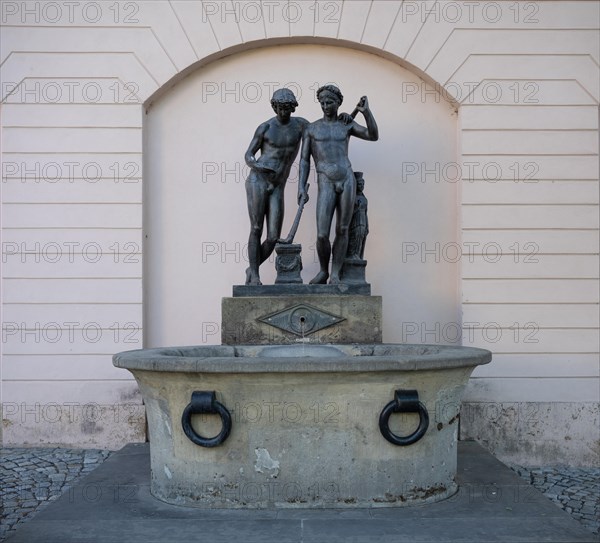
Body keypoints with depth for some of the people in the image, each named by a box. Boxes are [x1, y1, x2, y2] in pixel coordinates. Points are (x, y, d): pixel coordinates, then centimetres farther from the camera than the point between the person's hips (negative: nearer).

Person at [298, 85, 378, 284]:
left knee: (342, 230, 3)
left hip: (347, 180, 2)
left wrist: (366, 112, -11)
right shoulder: (311, 128, 10)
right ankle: (323, 271, 17)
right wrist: (301, 188, -6)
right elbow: (304, 161, 5)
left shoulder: (347, 125, 14)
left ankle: (335, 274, 16)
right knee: (322, 235, -9)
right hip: (326, 185, -1)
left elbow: (374, 136, 1)